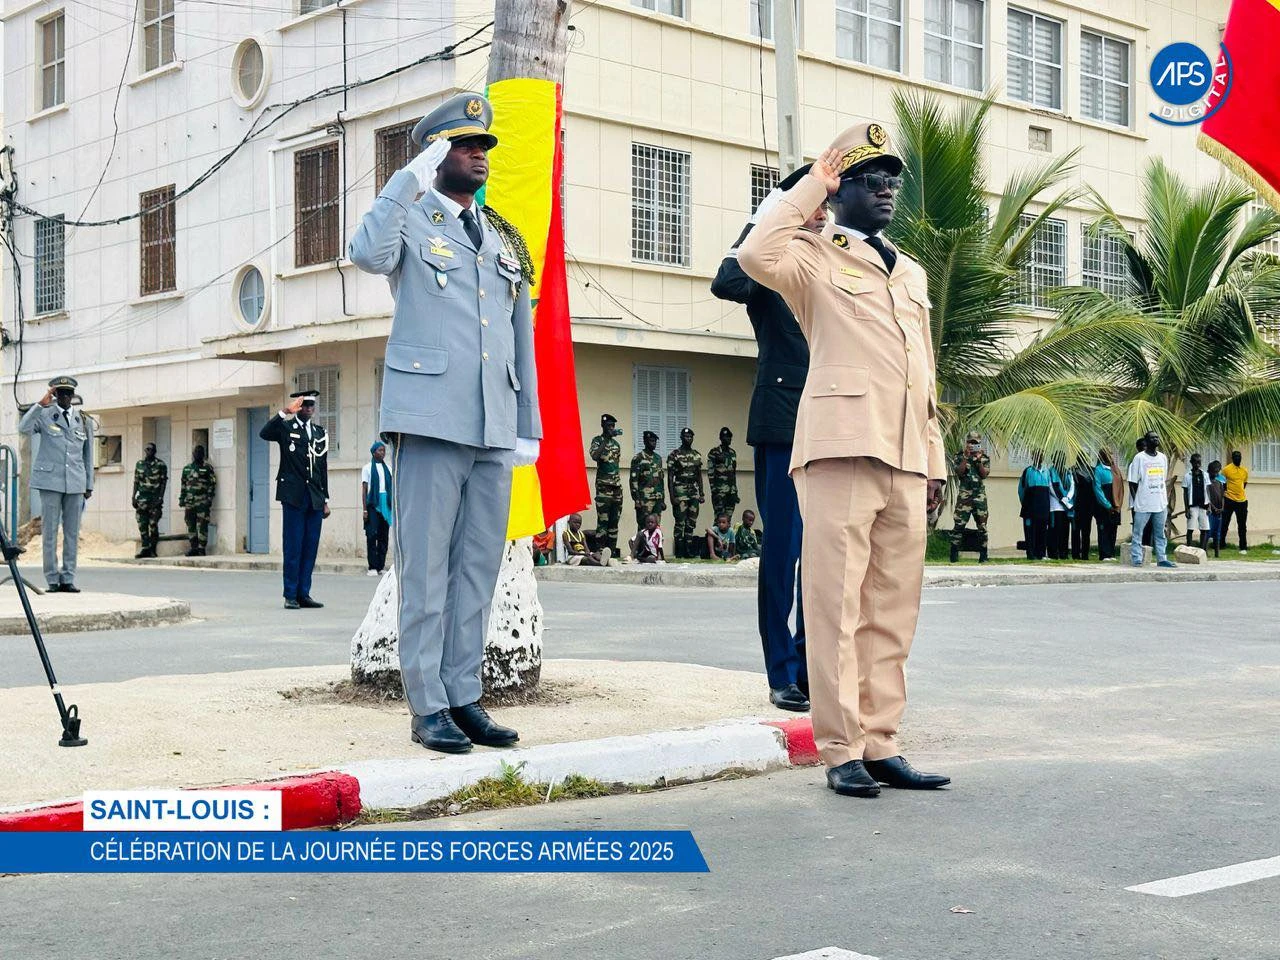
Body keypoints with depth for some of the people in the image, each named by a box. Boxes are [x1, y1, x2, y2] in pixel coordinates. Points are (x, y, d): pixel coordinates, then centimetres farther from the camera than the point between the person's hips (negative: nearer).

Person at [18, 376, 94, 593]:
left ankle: (68, 579, 7)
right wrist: (41, 405, -22)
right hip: (50, 481, -3)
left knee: (72, 533, 3)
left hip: (75, 483, 3)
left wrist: (89, 485, 14)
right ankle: (52, 580, 1)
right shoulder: (44, 415, 3)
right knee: (50, 532, -3)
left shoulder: (84, 421, 12)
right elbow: (24, 428, -17)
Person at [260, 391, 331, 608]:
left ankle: (303, 594, 9)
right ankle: (290, 596, 0)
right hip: (293, 496, -4)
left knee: (310, 547, 4)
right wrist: (285, 412, -23)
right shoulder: (286, 428, 4)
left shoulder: (320, 433, 17)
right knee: (293, 547, -4)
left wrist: (325, 500, 14)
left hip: (315, 498, 4)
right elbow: (264, 433, -18)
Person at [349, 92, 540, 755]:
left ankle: (465, 697, 14)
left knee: (478, 569, 7)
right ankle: (427, 705, 3)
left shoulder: (505, 240, 21)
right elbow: (368, 253, -20)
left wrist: (529, 426, 16)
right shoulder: (411, 221, 5)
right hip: (430, 421, -5)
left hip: (495, 428, 6)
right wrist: (413, 176, -14)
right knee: (426, 567, -3)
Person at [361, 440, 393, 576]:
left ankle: (381, 566, 7)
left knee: (384, 536, 2)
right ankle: (372, 567, -7)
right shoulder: (367, 468, 4)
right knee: (372, 535, -8)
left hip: (386, 504, 4)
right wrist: (364, 509, -6)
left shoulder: (388, 468, 15)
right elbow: (364, 489, 1)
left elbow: (393, 488, 15)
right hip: (373, 504, -4)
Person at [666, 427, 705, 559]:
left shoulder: (697, 455, 12)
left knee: (691, 523, 8)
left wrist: (702, 494, 11)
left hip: (694, 492, 6)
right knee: (680, 523, -4)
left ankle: (689, 550, 14)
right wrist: (672, 496, -13)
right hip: (680, 492, -6)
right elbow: (670, 477, -7)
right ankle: (679, 551, 1)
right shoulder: (674, 455, -5)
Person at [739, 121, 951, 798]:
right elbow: (757, 255, -18)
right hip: (842, 449, -6)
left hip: (905, 461, 7)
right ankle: (840, 750, -2)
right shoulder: (815, 256, 5)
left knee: (893, 609, 7)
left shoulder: (912, 274, 25)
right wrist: (812, 187, -7)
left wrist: (935, 456, 18)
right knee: (837, 603, -6)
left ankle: (879, 743, 12)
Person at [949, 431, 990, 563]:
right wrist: (966, 458, -11)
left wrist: (978, 460, -10)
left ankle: (983, 556, 7)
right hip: (964, 495, -2)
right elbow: (959, 472, -6)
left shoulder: (984, 457, 11)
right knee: (959, 524, -9)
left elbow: (984, 474, -1)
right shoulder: (960, 456, 7)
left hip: (980, 495, 2)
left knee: (982, 525, 2)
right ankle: (954, 555, -6)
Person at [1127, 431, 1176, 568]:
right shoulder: (1139, 458, -4)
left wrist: (1166, 501, 14)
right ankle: (1136, 559, 1)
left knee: (1160, 533, 9)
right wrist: (1136, 502, -9)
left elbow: (1163, 481, 19)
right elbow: (1132, 483, -4)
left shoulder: (1163, 458, 11)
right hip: (1143, 505, -5)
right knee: (1138, 533, -2)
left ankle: (1161, 558, 13)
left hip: (1161, 504, 5)